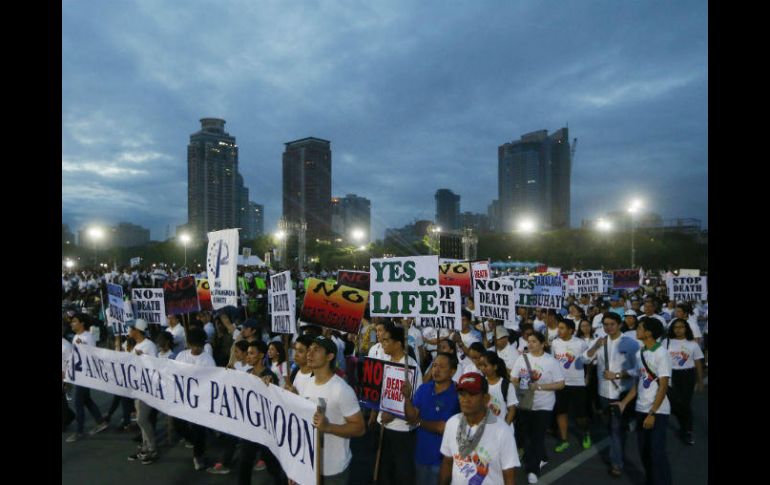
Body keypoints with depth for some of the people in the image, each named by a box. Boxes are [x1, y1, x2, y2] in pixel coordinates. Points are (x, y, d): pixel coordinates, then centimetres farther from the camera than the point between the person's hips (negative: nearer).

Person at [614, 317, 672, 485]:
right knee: (644, 451, 12)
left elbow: (663, 386, -15)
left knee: (657, 453, -3)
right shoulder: (639, 353, 7)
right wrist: (624, 403, 8)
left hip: (658, 411, -6)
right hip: (641, 409, 7)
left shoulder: (661, 354, -13)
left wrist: (652, 413, -17)